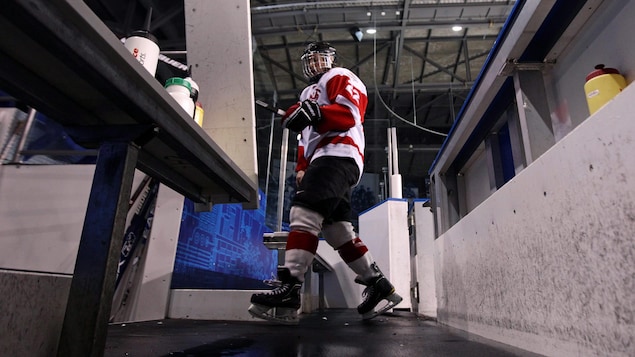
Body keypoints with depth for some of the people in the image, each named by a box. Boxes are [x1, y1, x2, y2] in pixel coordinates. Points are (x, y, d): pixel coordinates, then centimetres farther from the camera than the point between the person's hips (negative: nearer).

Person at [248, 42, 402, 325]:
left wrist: (315, 113, -26)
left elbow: (349, 114, -10)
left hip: (338, 155, -9)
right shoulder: (308, 93, 37)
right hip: (324, 161, 9)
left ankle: (289, 291, -31)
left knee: (303, 213, -25)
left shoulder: (341, 78, 10)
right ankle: (379, 286, 3)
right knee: (338, 230, -1)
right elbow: (306, 138, 31)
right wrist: (301, 169, 16)